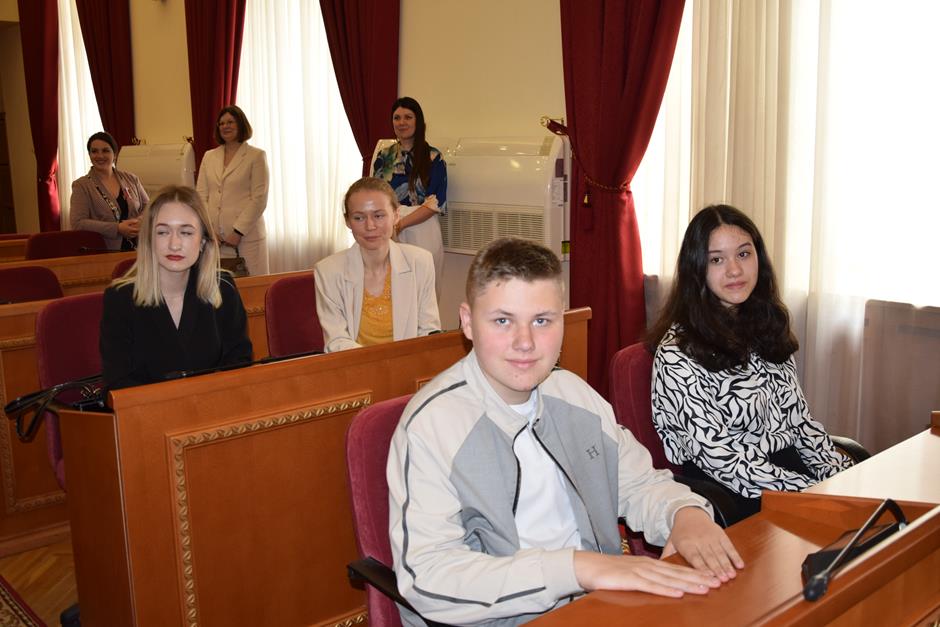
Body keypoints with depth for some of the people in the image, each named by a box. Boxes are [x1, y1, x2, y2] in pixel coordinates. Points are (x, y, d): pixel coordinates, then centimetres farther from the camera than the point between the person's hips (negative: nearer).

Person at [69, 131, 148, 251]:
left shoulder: (131, 179, 14)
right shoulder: (81, 186, 4)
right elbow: (77, 224, -7)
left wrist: (141, 221, -7)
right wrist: (118, 229, -15)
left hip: (136, 249, 3)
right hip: (103, 254, -3)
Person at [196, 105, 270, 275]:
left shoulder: (256, 156, 2)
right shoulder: (209, 156, 15)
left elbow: (259, 199, -5)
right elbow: (201, 196, 11)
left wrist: (239, 232, -12)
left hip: (246, 236, -3)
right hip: (215, 237, 4)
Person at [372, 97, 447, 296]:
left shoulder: (433, 158, 0)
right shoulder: (384, 157, 12)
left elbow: (435, 203, -7)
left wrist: (401, 223, -17)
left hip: (422, 231, -3)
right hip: (387, 232, 3)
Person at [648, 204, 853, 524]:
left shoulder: (767, 329, 11)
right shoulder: (678, 352, -12)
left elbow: (798, 417, 15)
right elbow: (716, 457, -15)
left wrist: (844, 476, -1)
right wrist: (816, 492, -18)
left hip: (788, 468, 7)